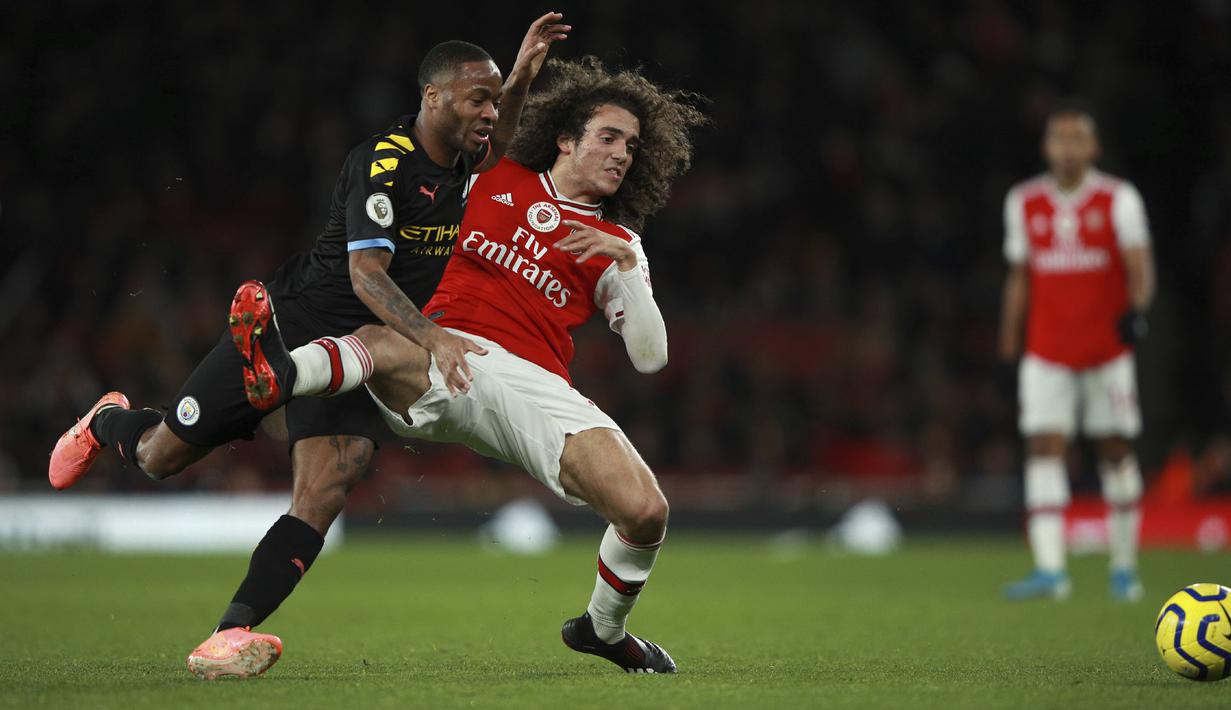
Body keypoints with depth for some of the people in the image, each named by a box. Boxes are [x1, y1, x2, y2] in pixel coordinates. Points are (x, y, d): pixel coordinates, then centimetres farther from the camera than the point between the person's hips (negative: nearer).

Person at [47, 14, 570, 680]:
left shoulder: (456, 157, 1)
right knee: (161, 456, 8)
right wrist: (433, 338, -47)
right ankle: (108, 423, 44)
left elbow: (494, 150, 27)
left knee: (322, 498, -20)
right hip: (297, 321, -5)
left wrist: (519, 80, 7)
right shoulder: (383, 162, -22)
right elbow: (366, 274, -33)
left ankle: (229, 635, -27)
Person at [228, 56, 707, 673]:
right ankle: (280, 376, -73)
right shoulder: (492, 181, 21)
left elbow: (650, 356, 12)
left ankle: (603, 628, 13)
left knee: (645, 512, -17)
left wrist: (626, 265, 1)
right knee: (384, 345, -40)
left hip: (535, 386, 1)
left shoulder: (617, 245, 21)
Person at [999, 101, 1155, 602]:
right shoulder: (1024, 203, 6)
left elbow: (1139, 265, -11)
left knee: (1115, 451, 4)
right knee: (1044, 449, -11)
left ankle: (1124, 566, 17)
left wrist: (1137, 307, -31)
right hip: (1047, 352, 2)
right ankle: (1049, 569, -18)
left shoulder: (1118, 199, -3)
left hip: (1107, 349, -1)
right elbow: (1019, 278, 13)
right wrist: (1008, 348, 12)